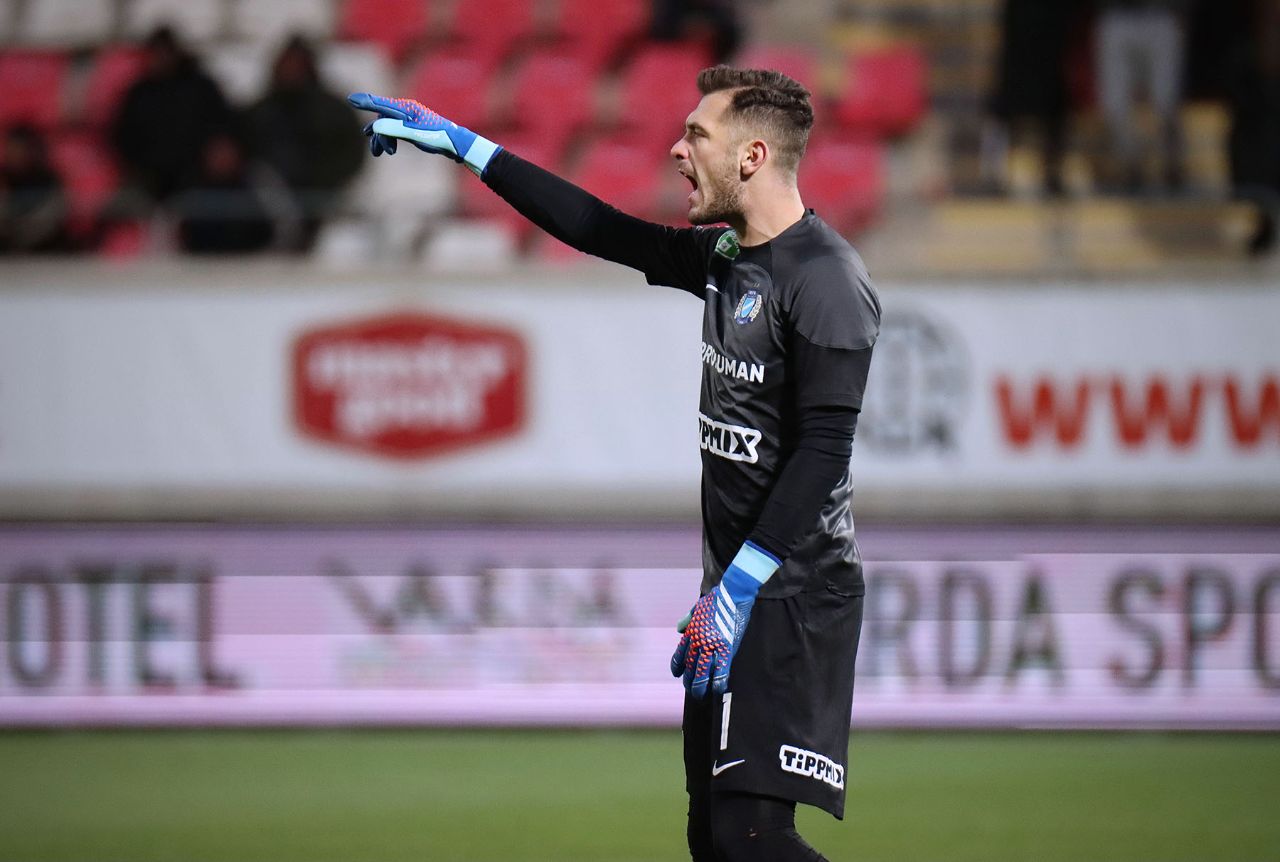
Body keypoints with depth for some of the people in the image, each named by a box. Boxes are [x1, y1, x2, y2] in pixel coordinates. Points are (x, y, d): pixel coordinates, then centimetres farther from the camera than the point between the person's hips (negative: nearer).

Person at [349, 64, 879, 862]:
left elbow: (822, 452, -21)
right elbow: (596, 228, 21)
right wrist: (463, 145, 23)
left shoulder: (826, 281, -15)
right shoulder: (724, 258, 12)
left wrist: (738, 589, -24)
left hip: (794, 595, -10)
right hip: (737, 585, 10)